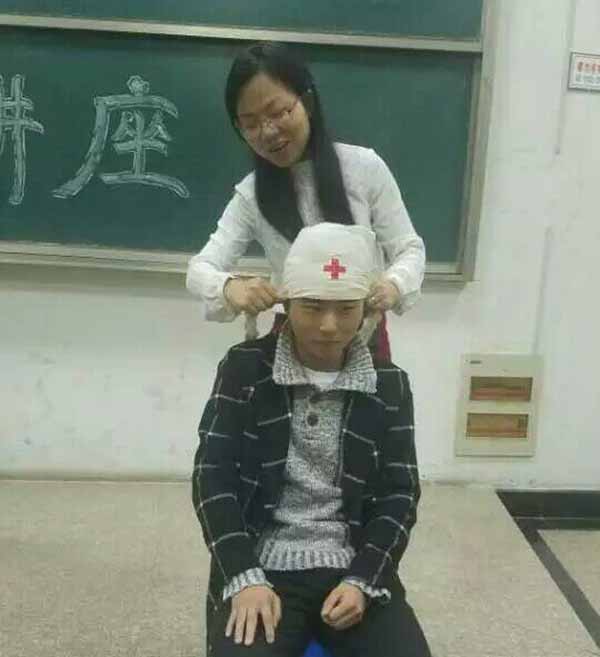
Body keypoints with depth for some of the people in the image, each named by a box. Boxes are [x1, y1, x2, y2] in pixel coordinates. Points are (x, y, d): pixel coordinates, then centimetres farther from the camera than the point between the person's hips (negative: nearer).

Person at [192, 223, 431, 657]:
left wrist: (362, 580, -10)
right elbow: (213, 477, -3)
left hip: (357, 569, 2)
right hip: (262, 567, -1)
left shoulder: (389, 385, 4)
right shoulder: (244, 369, 0)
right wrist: (244, 578, -14)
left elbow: (400, 494, 4)